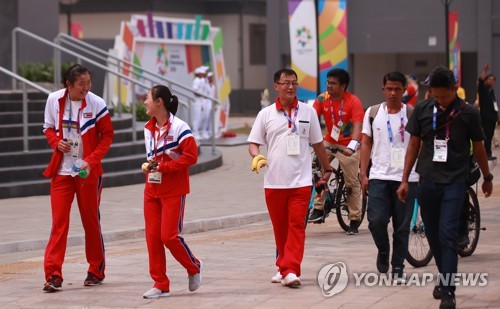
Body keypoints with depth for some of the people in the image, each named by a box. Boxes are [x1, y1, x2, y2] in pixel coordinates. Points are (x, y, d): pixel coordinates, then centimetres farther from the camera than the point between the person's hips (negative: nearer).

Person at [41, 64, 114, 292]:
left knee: (91, 221, 9)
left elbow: (107, 135, -4)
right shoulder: (54, 100, -4)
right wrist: (57, 142, -11)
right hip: (62, 170, 1)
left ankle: (96, 271, 23)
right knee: (59, 222, -5)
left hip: (88, 171, -1)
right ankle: (53, 275, -6)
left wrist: (92, 160, -16)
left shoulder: (96, 104, -10)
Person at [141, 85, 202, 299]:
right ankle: (160, 284, 9)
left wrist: (164, 166, -20)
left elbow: (191, 156, -17)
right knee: (152, 237, 2)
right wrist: (148, 166, 1)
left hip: (174, 192, -7)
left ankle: (194, 268, 17)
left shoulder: (178, 127, -13)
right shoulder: (148, 128, 10)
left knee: (169, 236, -10)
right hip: (152, 190, 7)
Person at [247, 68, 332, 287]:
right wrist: (257, 156, -15)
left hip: (300, 181, -1)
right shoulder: (266, 114, 6)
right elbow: (253, 143, 7)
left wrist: (327, 168, 23)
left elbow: (317, 143, 16)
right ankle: (284, 267, 23)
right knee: (280, 227, 9)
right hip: (274, 181, 1)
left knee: (297, 225, -11)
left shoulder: (308, 112, 6)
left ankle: (290, 271, -17)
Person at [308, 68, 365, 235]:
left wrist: (352, 146, -41)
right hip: (329, 142, 3)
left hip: (348, 146, -3)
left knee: (352, 183, 1)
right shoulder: (323, 99, -7)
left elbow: (358, 125, -27)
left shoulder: (353, 101, -18)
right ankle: (318, 209, -12)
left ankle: (355, 220, 12)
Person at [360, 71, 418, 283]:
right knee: (376, 220, -10)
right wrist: (363, 174, 4)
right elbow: (366, 144, 10)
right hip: (379, 176, 1)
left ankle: (398, 267, 13)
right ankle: (383, 251, 18)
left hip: (406, 177, -1)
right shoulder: (373, 113, 6)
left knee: (402, 226, 2)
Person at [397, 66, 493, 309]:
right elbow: (414, 145, 7)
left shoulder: (468, 114, -5)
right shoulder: (422, 110, 1)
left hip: (454, 182, -3)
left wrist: (487, 177, 17)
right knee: (433, 235, 11)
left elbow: (478, 147, 7)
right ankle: (444, 277, 31)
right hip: (427, 181, 3)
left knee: (448, 234, -13)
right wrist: (404, 180, 7)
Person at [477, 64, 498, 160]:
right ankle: (488, 154, -10)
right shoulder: (482, 89, -4)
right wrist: (485, 71, -36)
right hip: (485, 116, -8)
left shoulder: (492, 91, 18)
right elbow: (481, 81, -24)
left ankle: (488, 153, 15)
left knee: (490, 135, 10)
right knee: (487, 135, -10)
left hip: (492, 116, 8)